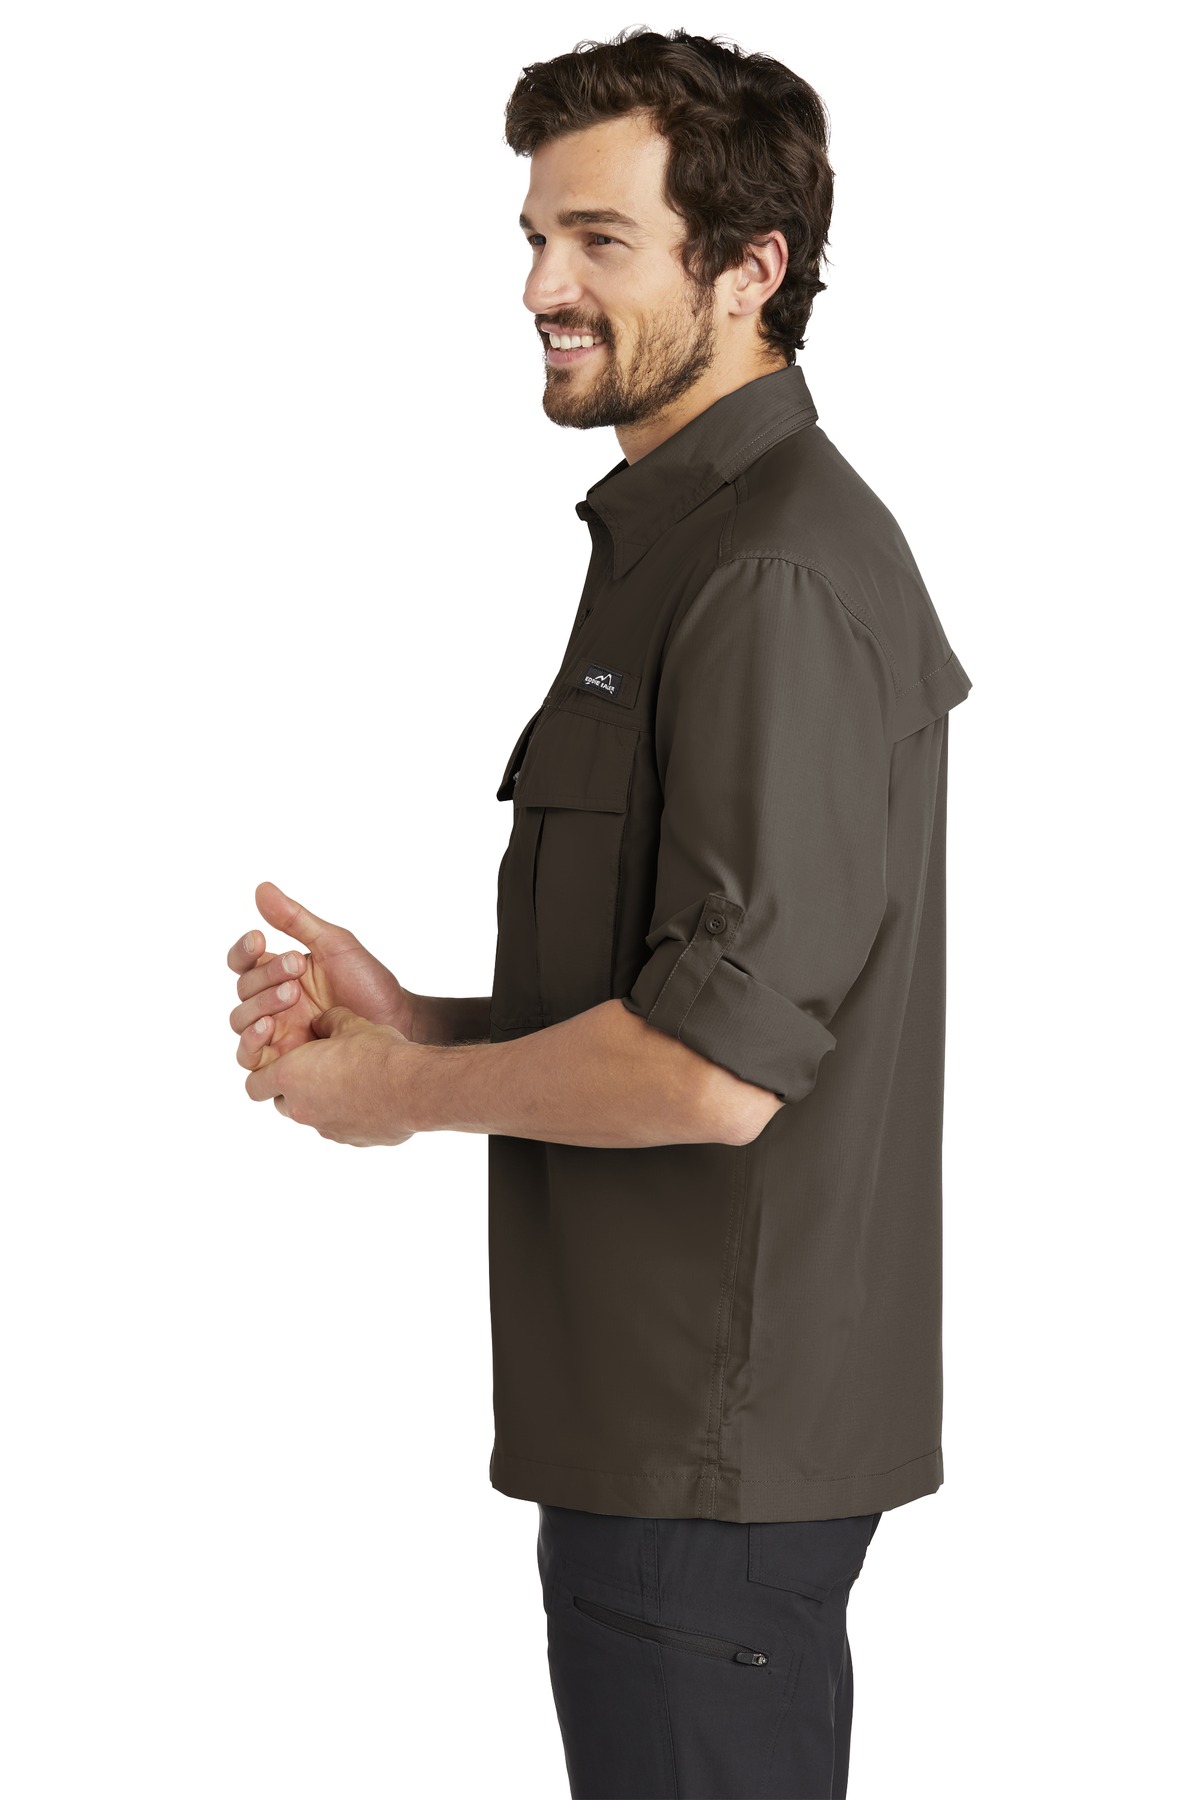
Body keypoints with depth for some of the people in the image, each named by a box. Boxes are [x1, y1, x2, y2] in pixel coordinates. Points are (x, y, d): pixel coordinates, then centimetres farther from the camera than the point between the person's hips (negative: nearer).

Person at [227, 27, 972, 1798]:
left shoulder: (779, 571, -19)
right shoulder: (682, 539, 16)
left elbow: (715, 1067, -25)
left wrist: (407, 1091, -10)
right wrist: (411, 1015, 7)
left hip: (716, 1446, -10)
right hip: (675, 1418, 10)